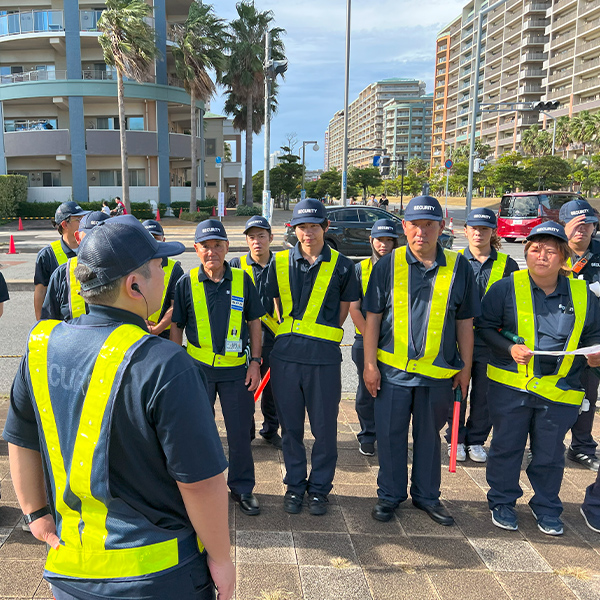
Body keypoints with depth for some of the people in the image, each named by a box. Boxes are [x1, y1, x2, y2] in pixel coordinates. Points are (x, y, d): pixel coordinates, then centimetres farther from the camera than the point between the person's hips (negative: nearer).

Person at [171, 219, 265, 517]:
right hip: (197, 367, 0)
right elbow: (177, 326, 4)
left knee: (240, 431, 7)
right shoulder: (186, 283, -2)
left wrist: (255, 361, 0)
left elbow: (254, 322, 5)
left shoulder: (242, 280, -1)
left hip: (236, 369, 0)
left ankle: (242, 487, 26)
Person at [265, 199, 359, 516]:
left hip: (324, 357, -2)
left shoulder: (341, 266, 0)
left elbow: (342, 310, 11)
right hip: (285, 355, 2)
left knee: (324, 427, 6)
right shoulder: (280, 263, 6)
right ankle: (294, 485, 29)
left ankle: (319, 487, 25)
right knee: (290, 426, 12)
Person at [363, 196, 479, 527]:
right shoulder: (388, 264, -1)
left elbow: (464, 322, 7)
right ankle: (390, 495, 27)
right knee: (391, 435, 9)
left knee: (429, 435, 15)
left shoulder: (458, 266, 1)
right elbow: (373, 317, 0)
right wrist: (369, 363, -4)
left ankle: (426, 495, 32)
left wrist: (466, 366, 7)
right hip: (392, 369, 0)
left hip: (438, 371, 1)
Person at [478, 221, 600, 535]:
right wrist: (509, 348, -15)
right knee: (506, 446, 9)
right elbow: (485, 326, 0)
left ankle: (546, 507, 34)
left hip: (559, 390, 2)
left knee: (550, 452, 12)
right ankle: (502, 502, 30)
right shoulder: (506, 288, -3)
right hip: (511, 384, -1)